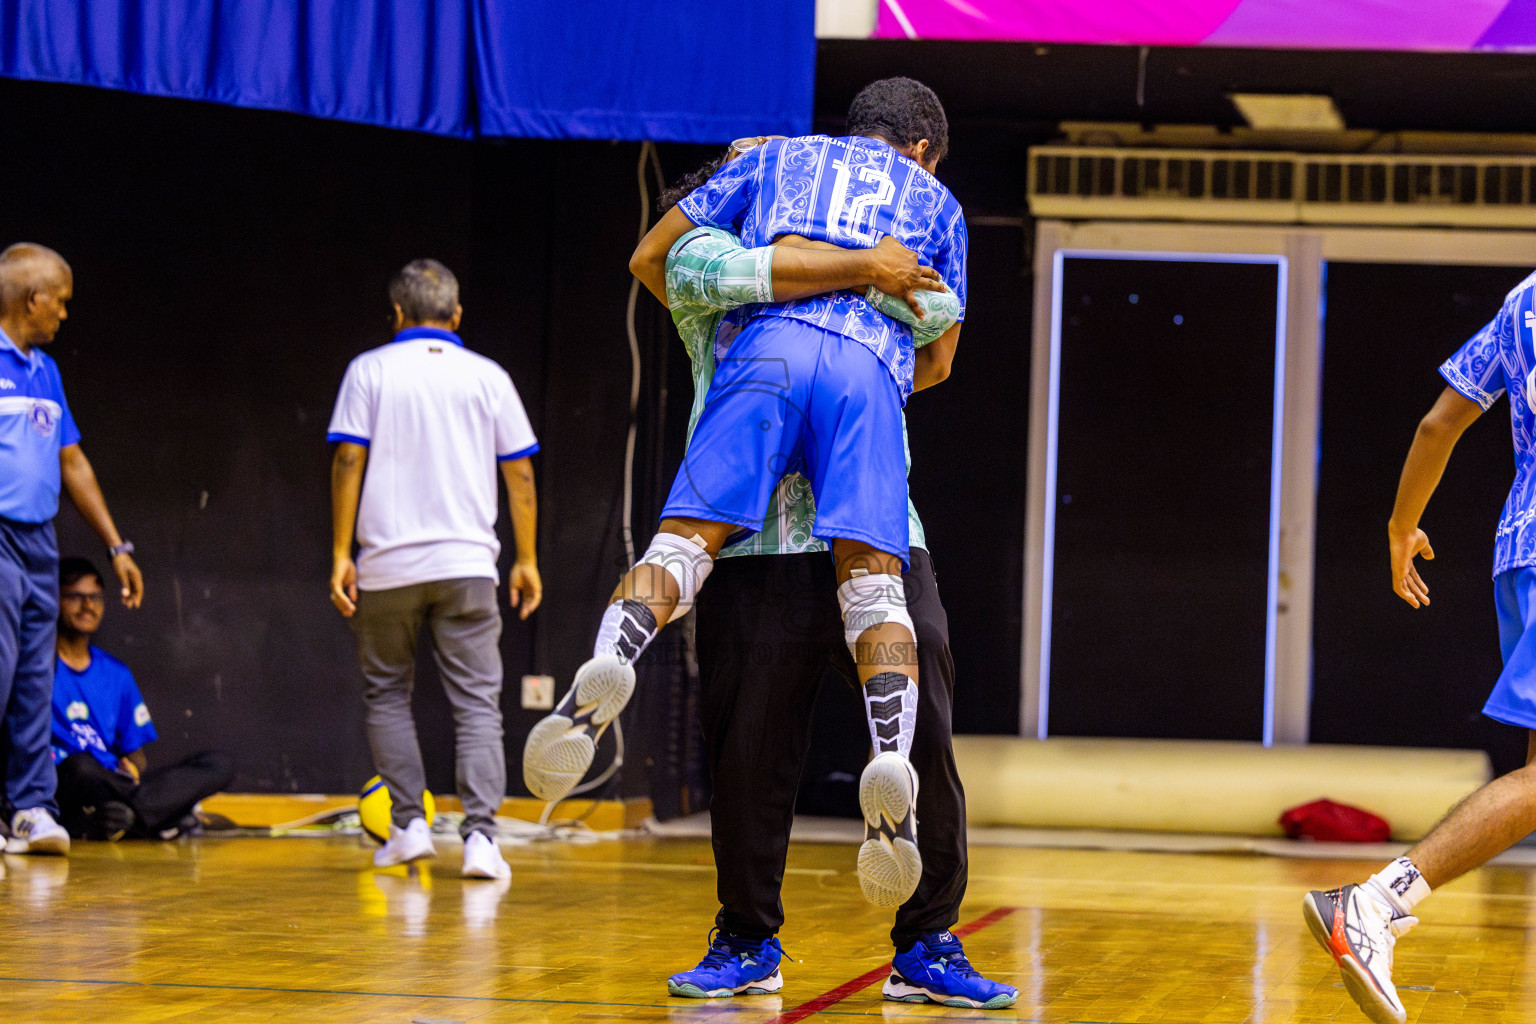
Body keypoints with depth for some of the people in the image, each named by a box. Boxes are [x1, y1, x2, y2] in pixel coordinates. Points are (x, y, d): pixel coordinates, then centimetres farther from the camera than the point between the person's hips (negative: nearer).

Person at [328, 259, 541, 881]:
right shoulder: (488, 377, 7)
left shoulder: (370, 371, 3)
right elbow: (519, 473, 7)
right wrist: (526, 560, 14)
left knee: (387, 694, 16)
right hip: (467, 562, 0)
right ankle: (480, 836, -12)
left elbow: (348, 461, -4)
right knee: (477, 701, 0)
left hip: (387, 565, 0)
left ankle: (408, 824, 9)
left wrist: (341, 555, -1)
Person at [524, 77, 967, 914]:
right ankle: (890, 760, -34)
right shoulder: (933, 199, 34)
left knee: (684, 540, -9)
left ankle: (607, 665, -39)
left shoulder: (775, 157, 34)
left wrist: (714, 325, 49)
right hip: (873, 367, 0)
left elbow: (649, 259, 33)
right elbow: (939, 357, 37)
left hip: (770, 344, 0)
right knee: (871, 583, -9)